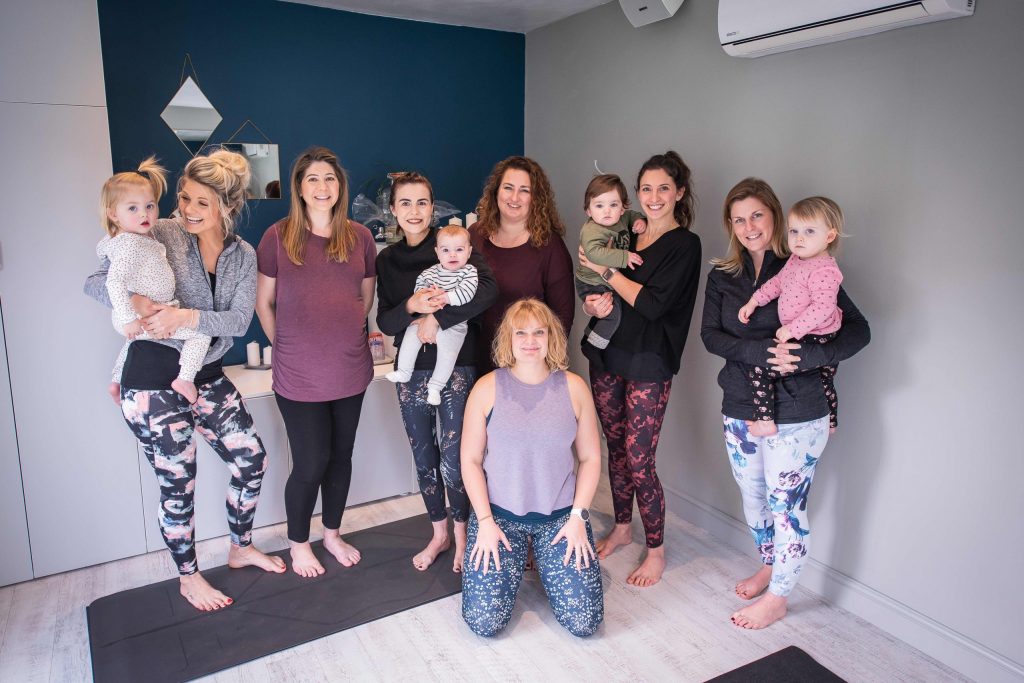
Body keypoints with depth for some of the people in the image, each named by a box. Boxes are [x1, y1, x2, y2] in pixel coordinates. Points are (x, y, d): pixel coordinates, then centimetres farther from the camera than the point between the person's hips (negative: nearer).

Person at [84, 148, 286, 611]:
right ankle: (189, 577, 29)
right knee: (178, 483, 6)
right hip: (154, 379, -5)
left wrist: (187, 316, -26)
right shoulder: (161, 237, -9)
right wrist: (136, 300, -30)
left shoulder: (243, 255, 2)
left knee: (252, 459, 9)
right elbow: (95, 282, -9)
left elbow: (239, 320, -9)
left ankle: (241, 549, 35)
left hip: (207, 376, 5)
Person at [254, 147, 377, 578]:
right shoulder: (278, 236, -5)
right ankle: (299, 543, 28)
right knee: (310, 464, 3)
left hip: (350, 369, 4)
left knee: (341, 455, 15)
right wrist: (287, 346, 2)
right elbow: (264, 303, 1)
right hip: (299, 376, -3)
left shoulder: (359, 237, 2)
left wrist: (342, 335, 9)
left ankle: (332, 534, 37)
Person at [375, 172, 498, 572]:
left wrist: (437, 318, -22)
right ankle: (439, 534, 33)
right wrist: (411, 306, -18)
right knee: (423, 459, 13)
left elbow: (488, 289, -21)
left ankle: (461, 535, 21)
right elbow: (384, 322, 3)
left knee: (453, 460, -3)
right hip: (411, 371, 4)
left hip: (456, 367, -4)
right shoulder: (387, 260, 7)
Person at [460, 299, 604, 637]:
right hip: (499, 513, -1)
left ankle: (543, 558, 22)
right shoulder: (487, 388, -6)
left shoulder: (573, 387, -3)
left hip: (561, 514, 1)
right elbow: (470, 460, -3)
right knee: (484, 621, -9)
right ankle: (516, 558, 21)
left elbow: (591, 458, 2)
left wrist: (578, 516, -6)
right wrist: (485, 521, -9)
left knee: (584, 621, -6)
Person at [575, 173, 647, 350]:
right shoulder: (591, 231, -27)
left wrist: (639, 220, -2)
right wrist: (624, 257, -42)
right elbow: (594, 252, -45)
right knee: (613, 312, -20)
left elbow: (632, 215, 22)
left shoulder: (621, 218, -2)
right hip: (592, 285, -9)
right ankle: (592, 344, -4)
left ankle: (591, 329, 43)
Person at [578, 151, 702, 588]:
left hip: (648, 364, -6)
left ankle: (656, 550, 15)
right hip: (607, 354, 6)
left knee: (639, 460, -3)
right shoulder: (627, 236, 10)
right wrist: (593, 304, -11)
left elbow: (653, 303, -18)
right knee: (615, 447, 15)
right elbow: (589, 295, 12)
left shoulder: (684, 244, -7)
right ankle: (622, 527, 35)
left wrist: (607, 272, -11)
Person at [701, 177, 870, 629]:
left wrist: (805, 356, -27)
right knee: (753, 497, 19)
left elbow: (858, 330, -11)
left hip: (796, 414, -5)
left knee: (786, 505, 4)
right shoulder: (722, 277, 5)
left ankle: (776, 598, 22)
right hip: (740, 409, 5)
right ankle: (768, 566, 44)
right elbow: (710, 335, -5)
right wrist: (760, 351, -22)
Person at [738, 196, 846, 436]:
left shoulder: (825, 270, -25)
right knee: (825, 379, 31)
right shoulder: (796, 260, 5)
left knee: (759, 368, -13)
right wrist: (753, 302, 6)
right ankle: (830, 422, 55)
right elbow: (777, 283, 15)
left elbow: (823, 307, -33)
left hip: (813, 340, -11)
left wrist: (792, 330, -32)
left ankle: (765, 422, -6)